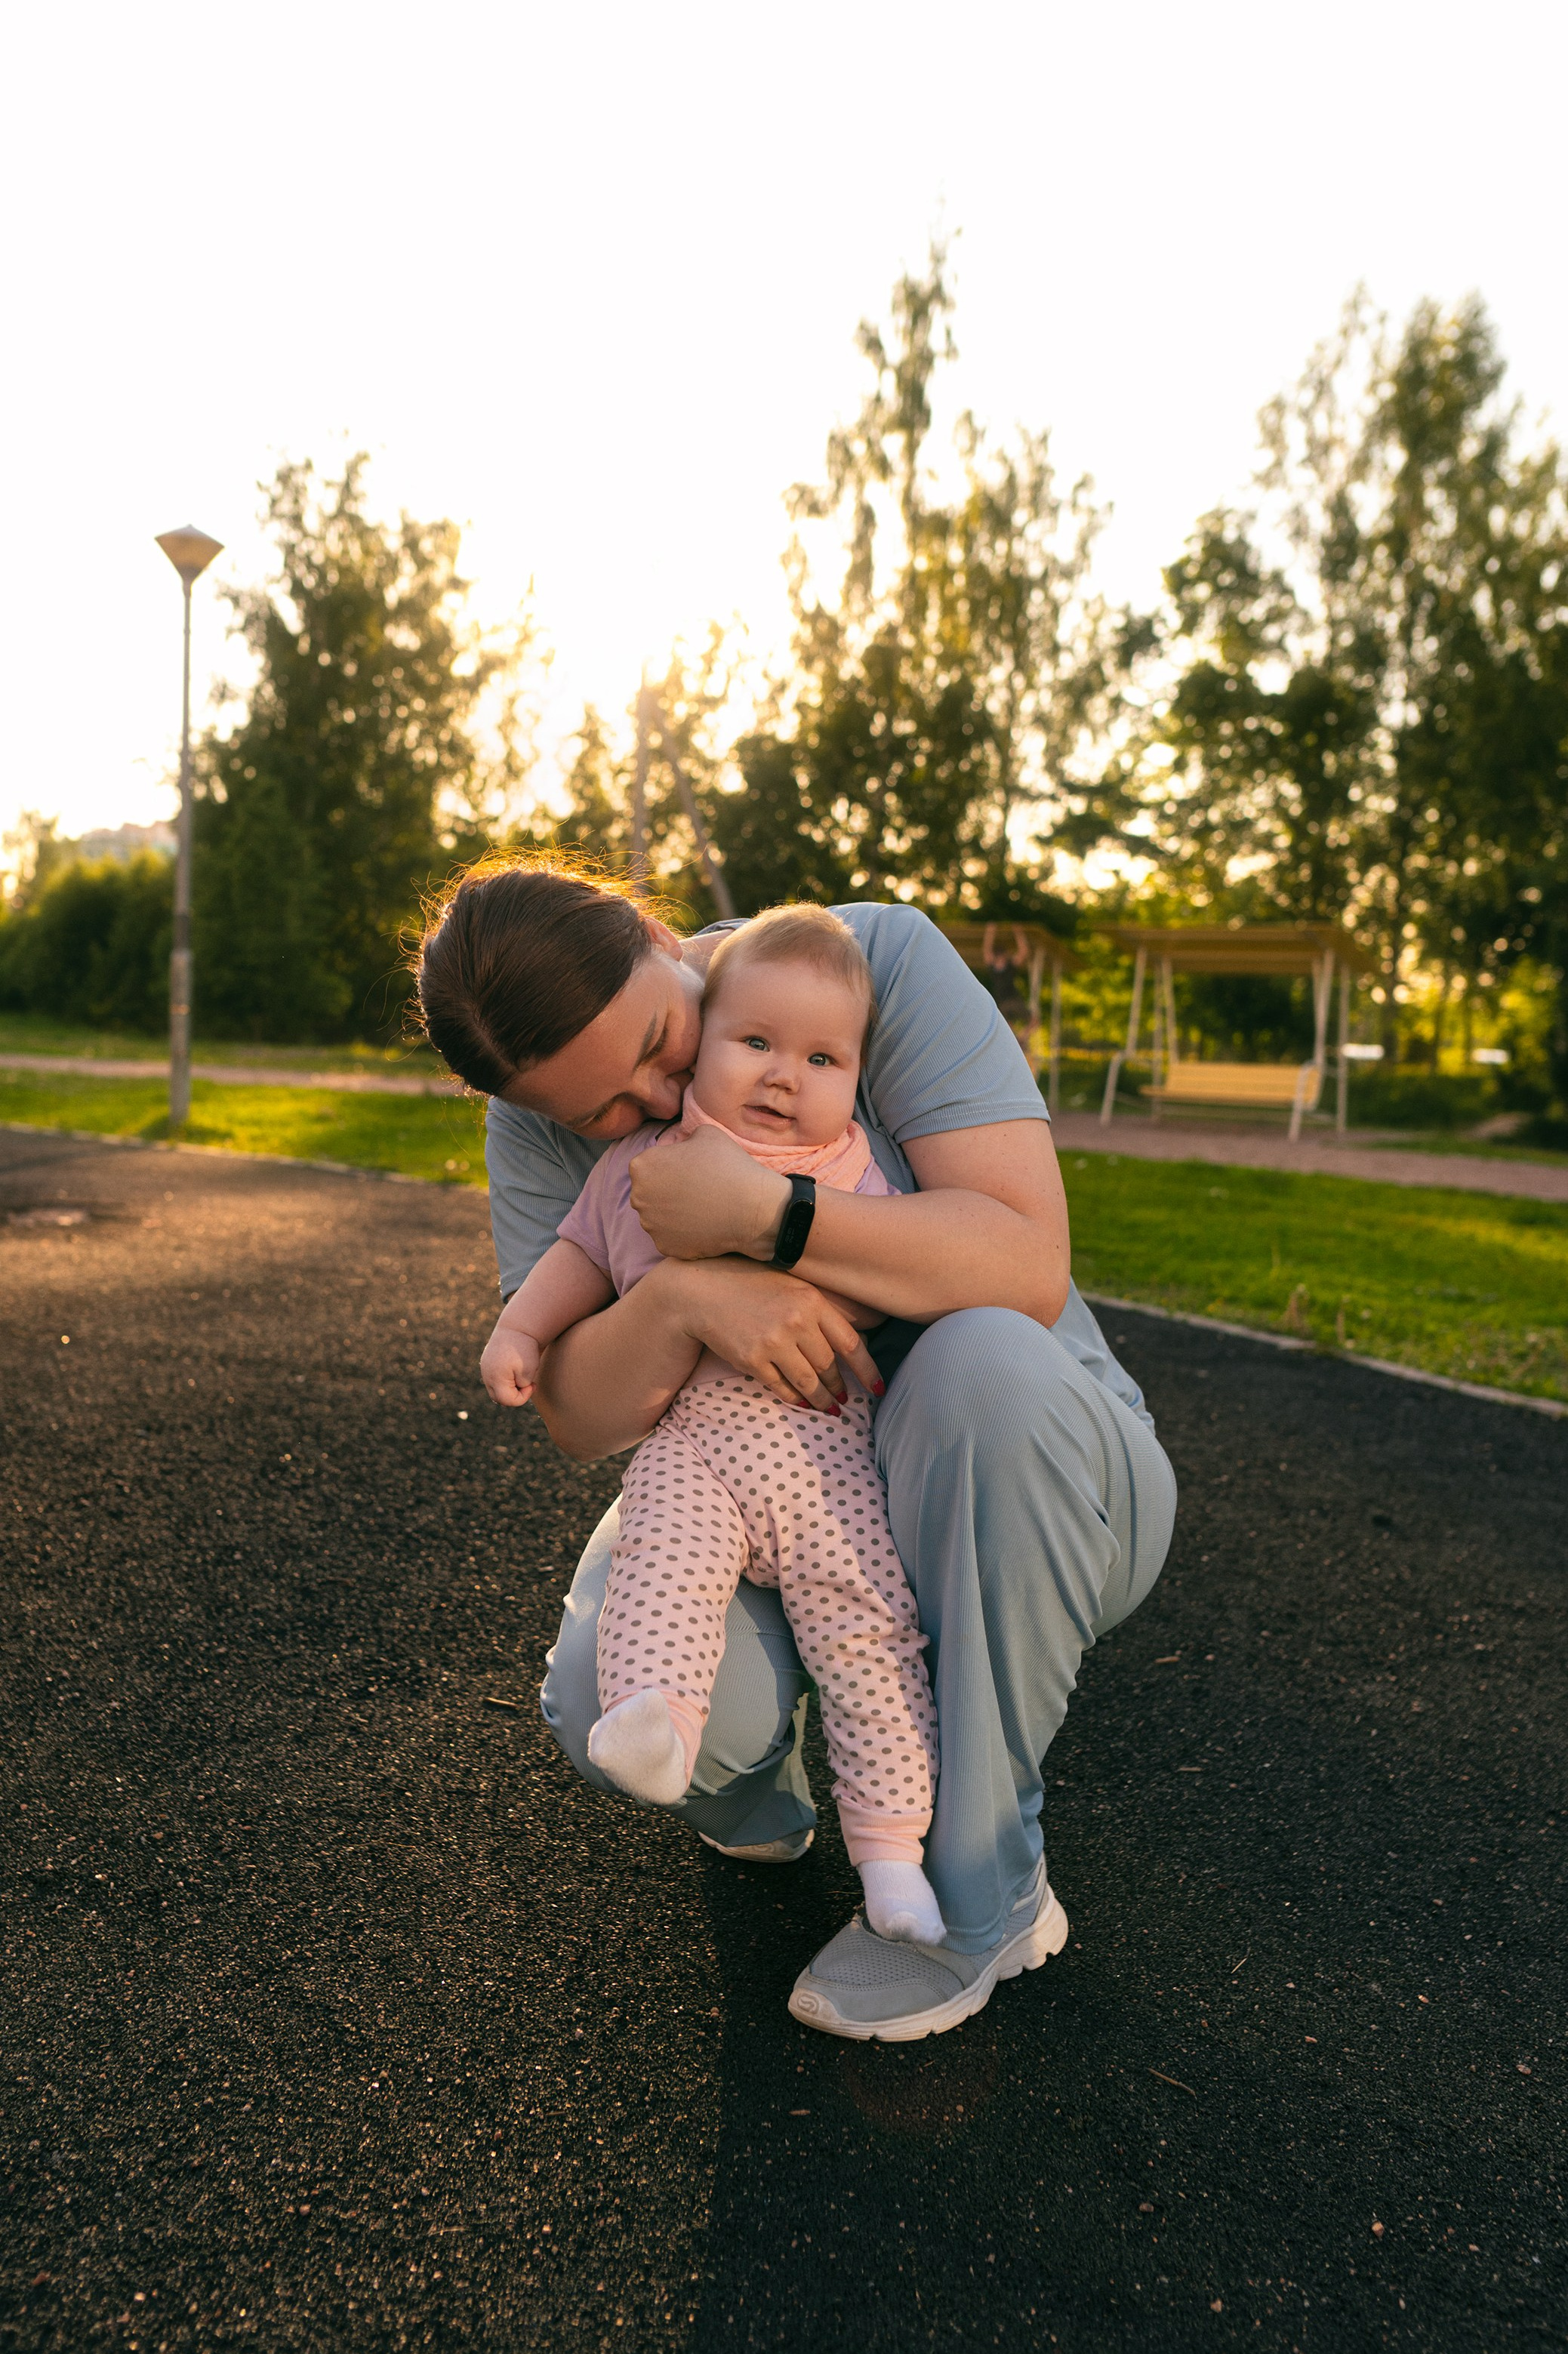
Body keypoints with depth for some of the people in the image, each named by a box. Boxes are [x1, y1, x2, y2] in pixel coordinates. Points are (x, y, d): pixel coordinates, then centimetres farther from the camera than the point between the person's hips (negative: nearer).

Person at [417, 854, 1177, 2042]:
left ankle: (980, 1887, -16)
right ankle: (757, 1787, 14)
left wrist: (755, 1212, -36)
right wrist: (684, 1296, -33)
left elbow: (1028, 1265, -27)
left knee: (983, 1359, -38)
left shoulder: (885, 957, -19)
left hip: (1015, 1469, -1)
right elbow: (579, 1419, -13)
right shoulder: (540, 1121, -8)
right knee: (614, 1700, -28)